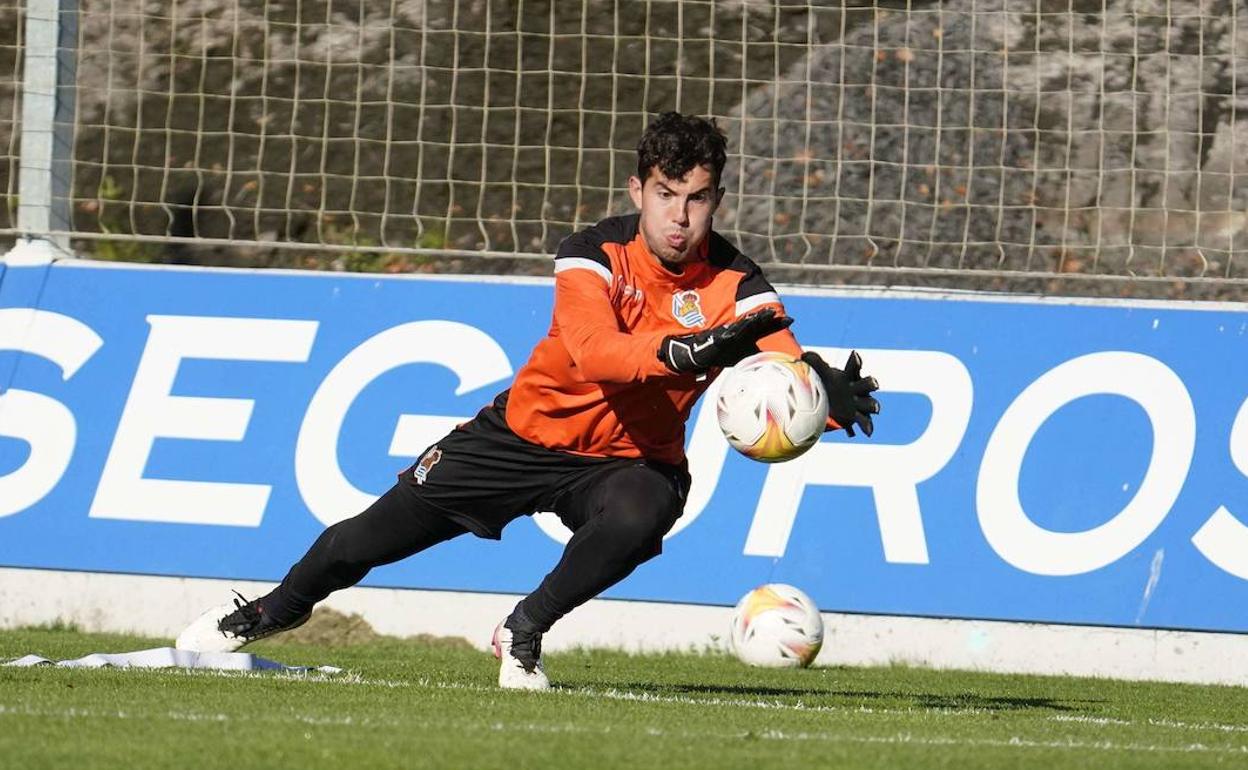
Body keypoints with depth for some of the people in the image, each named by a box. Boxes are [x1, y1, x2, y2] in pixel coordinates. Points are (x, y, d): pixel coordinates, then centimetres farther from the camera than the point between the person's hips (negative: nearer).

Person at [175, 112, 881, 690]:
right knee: (360, 543, 6)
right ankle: (275, 610, 43)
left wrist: (834, 395, -59)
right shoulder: (594, 257, -21)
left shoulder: (737, 286, -19)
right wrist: (687, 352, -59)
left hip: (631, 458, 0)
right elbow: (593, 352, -42)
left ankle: (526, 632, -9)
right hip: (528, 432, 0)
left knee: (637, 517, -38)